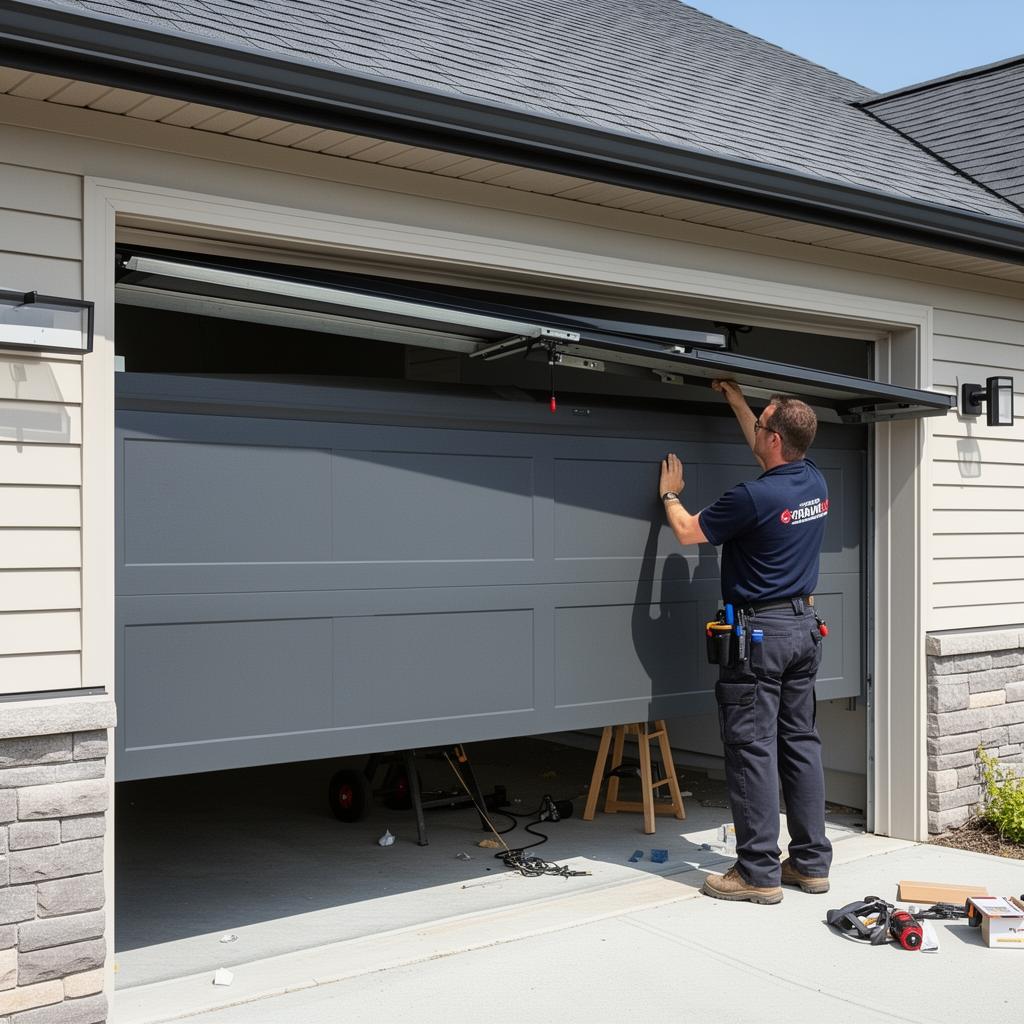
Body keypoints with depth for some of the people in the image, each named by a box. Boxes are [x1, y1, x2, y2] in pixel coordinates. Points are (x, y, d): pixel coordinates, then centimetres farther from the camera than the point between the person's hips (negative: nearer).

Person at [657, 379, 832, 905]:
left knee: (753, 750, -3)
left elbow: (688, 531, -5)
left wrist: (670, 495, 15)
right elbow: (767, 451, 27)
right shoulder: (815, 482, 5)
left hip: (758, 633, -8)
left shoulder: (752, 497, -19)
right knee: (801, 743, 12)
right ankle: (811, 862, 18)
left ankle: (759, 872, 0)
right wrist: (735, 399, 36)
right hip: (805, 627, 8)